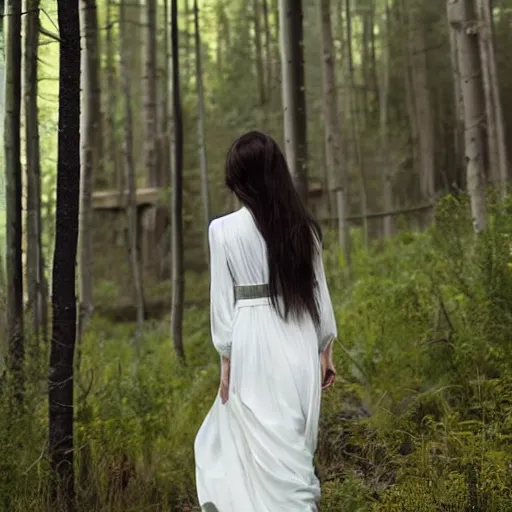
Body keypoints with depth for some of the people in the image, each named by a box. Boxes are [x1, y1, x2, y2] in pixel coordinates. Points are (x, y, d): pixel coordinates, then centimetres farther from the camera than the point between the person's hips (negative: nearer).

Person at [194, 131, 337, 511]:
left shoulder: (224, 229, -7)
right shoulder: (304, 227, 5)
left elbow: (223, 300, -6)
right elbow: (320, 294, 8)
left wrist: (227, 361, 1)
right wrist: (325, 352, 16)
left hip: (256, 348, -5)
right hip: (301, 346, 5)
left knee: (271, 454, 4)